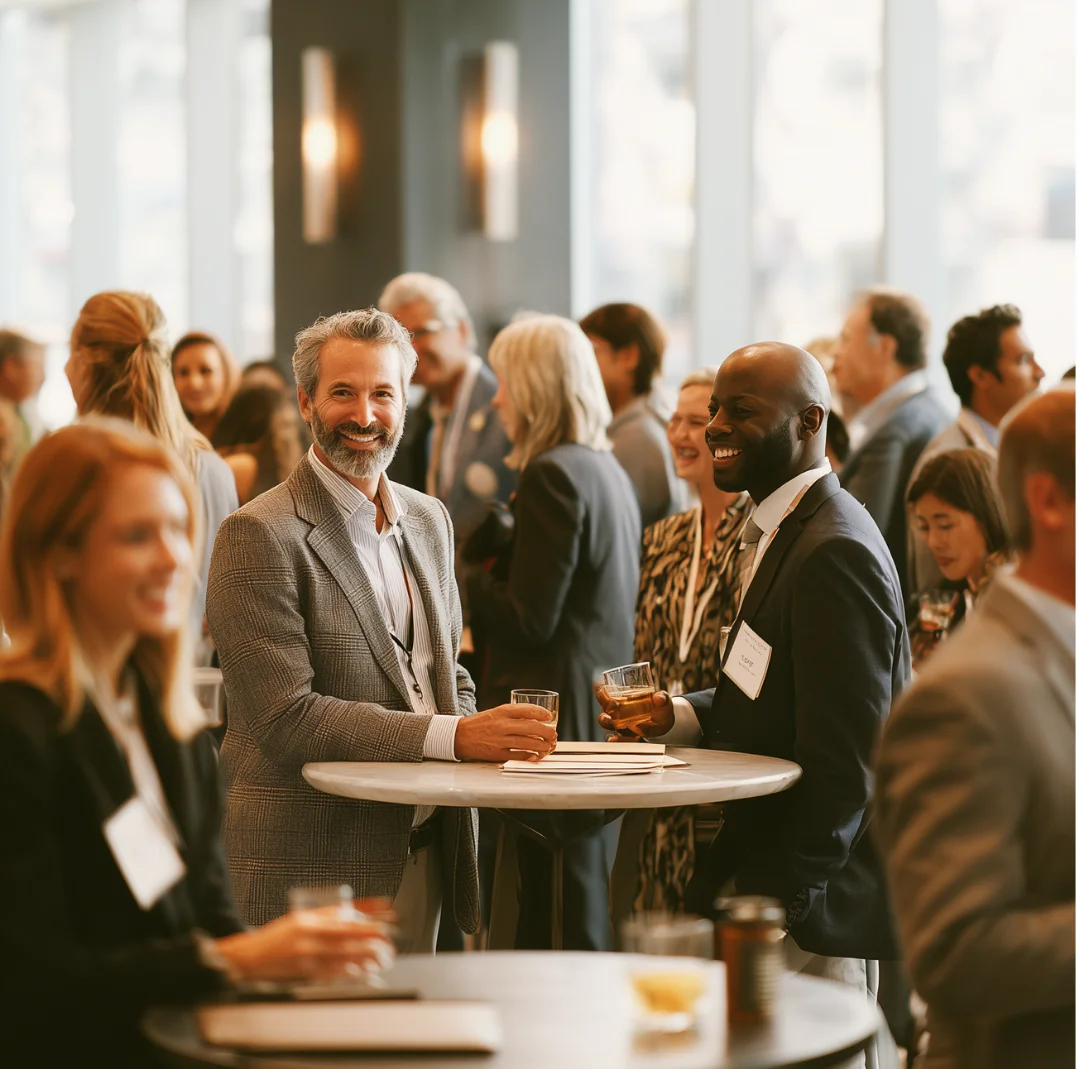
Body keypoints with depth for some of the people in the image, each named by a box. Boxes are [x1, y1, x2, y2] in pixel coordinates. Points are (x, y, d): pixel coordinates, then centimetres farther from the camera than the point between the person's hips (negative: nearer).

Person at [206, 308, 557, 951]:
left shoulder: (429, 519, 13)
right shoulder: (260, 535, -13)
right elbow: (285, 718, -19)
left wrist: (485, 735, -2)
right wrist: (454, 738, -24)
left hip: (425, 846, 7)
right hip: (309, 866, -7)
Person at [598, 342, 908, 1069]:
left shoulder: (835, 553, -20)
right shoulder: (780, 531, 12)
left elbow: (844, 755, -23)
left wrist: (788, 900, -20)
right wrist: (679, 716, 3)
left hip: (813, 900, -10)